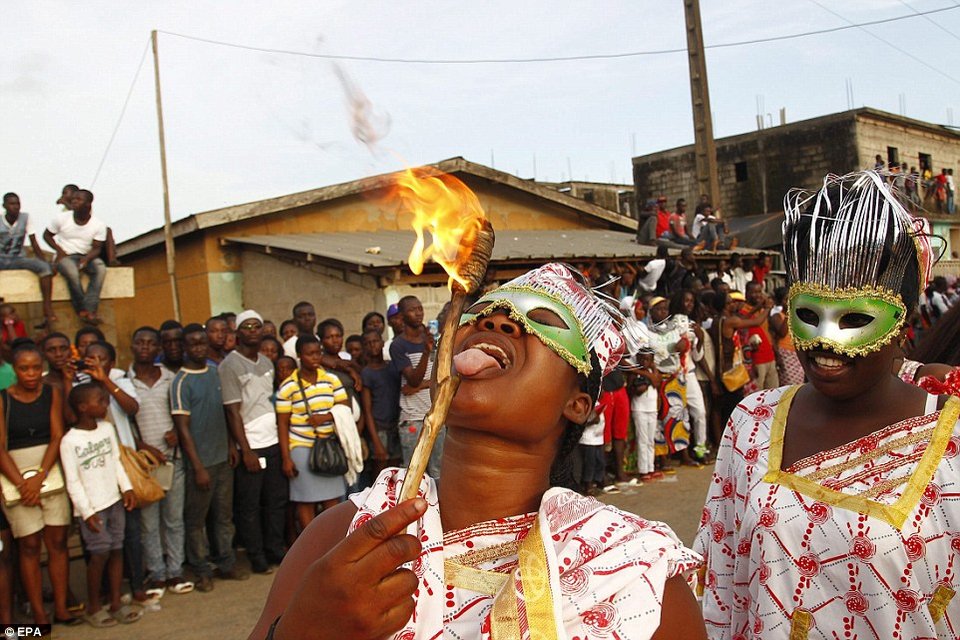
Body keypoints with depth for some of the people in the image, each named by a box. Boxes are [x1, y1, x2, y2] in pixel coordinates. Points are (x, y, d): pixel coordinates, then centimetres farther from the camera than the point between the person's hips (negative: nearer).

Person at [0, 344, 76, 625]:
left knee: (57, 541, 4)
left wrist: (39, 478, -13)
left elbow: (57, 437, -4)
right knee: (29, 545, 0)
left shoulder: (53, 393, 1)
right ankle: (39, 615, 6)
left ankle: (61, 609, 12)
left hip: (51, 472, 2)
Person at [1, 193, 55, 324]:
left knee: (44, 267, -27)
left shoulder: (26, 217, 0)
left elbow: (34, 243, 0)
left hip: (19, 259, 1)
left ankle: (48, 310, -32)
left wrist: (45, 262, -11)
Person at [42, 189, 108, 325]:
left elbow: (96, 248, -3)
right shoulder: (62, 218, -2)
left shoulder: (99, 224, -2)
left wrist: (87, 259, -25)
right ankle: (82, 309, -24)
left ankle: (89, 310, -38)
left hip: (86, 256, 1)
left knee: (101, 269, -31)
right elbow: (47, 235, 10)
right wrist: (59, 250, -8)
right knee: (72, 272, -36)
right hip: (65, 256, -1)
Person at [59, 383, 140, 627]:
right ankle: (93, 608, 13)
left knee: (116, 550, 7)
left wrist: (127, 488, 4)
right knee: (100, 554, -4)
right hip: (92, 507, -5)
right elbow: (73, 482, -11)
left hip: (114, 500, 5)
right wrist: (87, 512, -12)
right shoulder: (70, 441, -13)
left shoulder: (107, 428, 3)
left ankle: (116, 603, 16)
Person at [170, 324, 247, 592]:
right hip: (199, 462, -5)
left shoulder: (216, 372, 7)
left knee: (224, 515, 13)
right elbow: (183, 428, -12)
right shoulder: (181, 382, -10)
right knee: (196, 519, 6)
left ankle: (227, 563, 24)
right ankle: (202, 571, 17)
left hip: (222, 458, 5)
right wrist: (198, 467, -14)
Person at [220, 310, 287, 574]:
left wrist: (283, 440, 6)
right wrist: (246, 451, -13)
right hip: (250, 446, -6)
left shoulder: (267, 362, 12)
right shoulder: (230, 365, -8)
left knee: (277, 500, 11)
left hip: (274, 442, 6)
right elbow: (233, 412, -11)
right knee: (249, 506, 4)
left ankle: (275, 550, 23)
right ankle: (257, 557, 14)